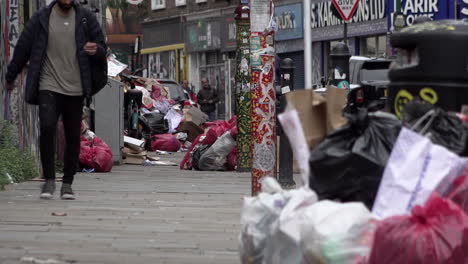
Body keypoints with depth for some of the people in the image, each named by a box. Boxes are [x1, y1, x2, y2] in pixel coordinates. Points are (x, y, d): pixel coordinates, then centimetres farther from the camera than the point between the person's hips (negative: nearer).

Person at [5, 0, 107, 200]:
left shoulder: (86, 18, 5)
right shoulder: (41, 19, 1)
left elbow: (102, 48, 11)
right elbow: (22, 48, 10)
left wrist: (96, 50, -15)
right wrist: (10, 77, 18)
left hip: (75, 89, 2)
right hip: (49, 87, -2)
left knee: (73, 136, 3)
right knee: (47, 127, -21)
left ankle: (67, 184, 15)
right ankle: (49, 180, -10)